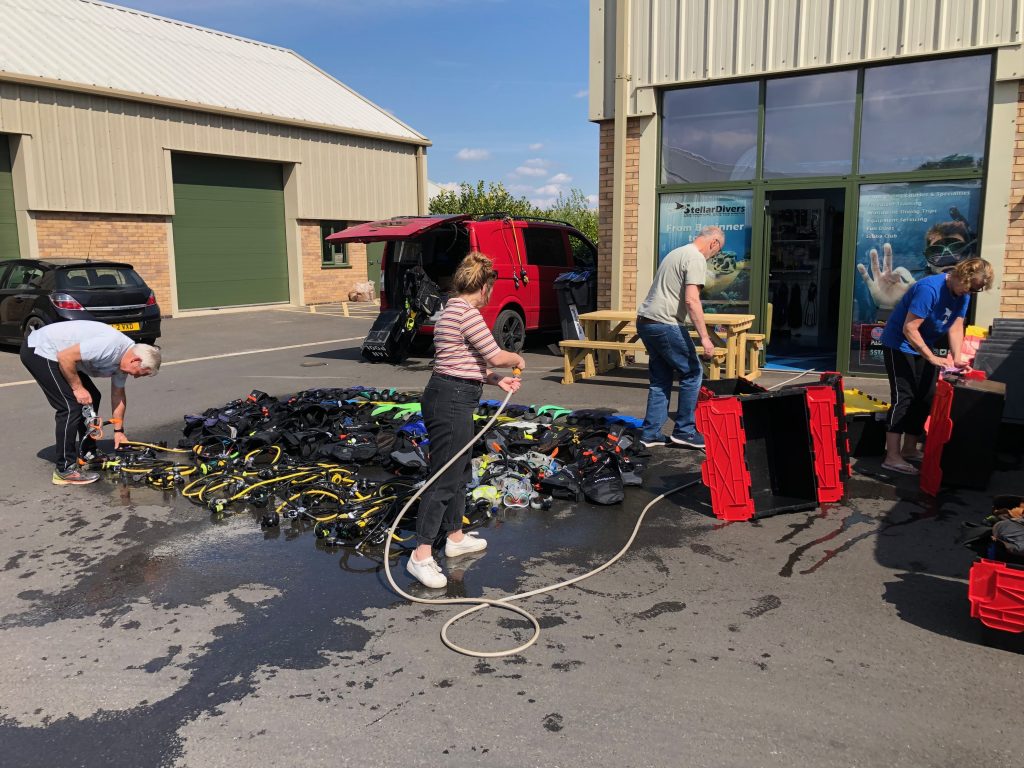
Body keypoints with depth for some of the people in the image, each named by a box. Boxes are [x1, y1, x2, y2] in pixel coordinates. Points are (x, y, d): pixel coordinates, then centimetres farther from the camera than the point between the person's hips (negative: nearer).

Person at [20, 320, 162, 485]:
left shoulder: (124, 356, 2)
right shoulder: (111, 345, -29)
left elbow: (118, 394, 12)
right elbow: (65, 357, -28)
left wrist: (118, 431, 13)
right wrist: (78, 388, -17)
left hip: (54, 352, 10)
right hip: (38, 350, -10)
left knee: (92, 398, 13)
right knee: (72, 406, -14)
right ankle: (65, 469, -8)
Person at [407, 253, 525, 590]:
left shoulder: (455, 309, 16)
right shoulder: (466, 312, -16)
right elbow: (495, 356, -13)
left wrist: (497, 380, 19)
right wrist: (518, 359, 7)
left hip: (454, 400, 11)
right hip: (451, 401, -11)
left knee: (461, 470, 21)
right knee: (444, 478, -7)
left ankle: (456, 537, 34)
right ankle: (421, 555, -2)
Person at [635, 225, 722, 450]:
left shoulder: (676, 253, 22)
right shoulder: (697, 259, -9)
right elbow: (691, 301, -20)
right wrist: (704, 337, -20)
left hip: (644, 321, 10)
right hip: (664, 324, -10)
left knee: (661, 379, 15)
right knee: (692, 372, 2)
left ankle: (651, 434, 16)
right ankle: (684, 430, 8)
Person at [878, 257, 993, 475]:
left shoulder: (963, 295, -1)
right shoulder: (930, 289, -27)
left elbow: (956, 328, -1)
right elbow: (909, 329, -29)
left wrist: (957, 358, -15)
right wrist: (932, 358, -28)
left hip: (922, 347, 9)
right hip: (899, 344, -9)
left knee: (924, 399, 9)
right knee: (903, 398, -14)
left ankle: (909, 449, 20)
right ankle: (892, 457, -14)